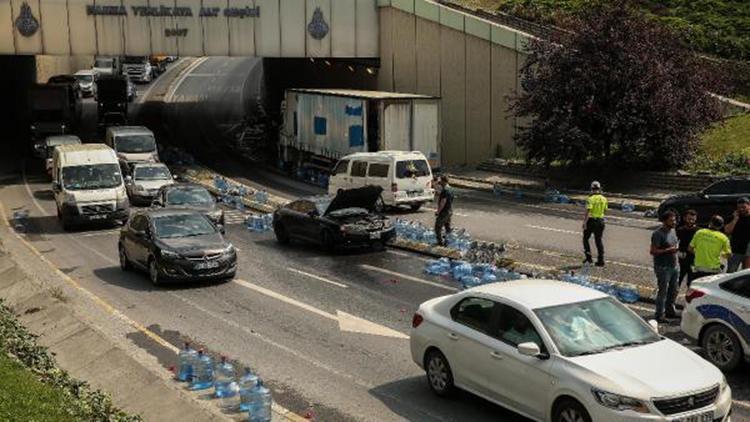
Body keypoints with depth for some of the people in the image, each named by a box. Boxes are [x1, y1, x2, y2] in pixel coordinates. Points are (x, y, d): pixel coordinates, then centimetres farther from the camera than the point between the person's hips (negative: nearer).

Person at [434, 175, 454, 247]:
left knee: (438, 227, -2)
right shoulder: (450, 189, 9)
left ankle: (441, 242, -2)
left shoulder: (445, 190, -21)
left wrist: (438, 211, -19)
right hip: (450, 211, 10)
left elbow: (443, 202, -24)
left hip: (444, 211, -10)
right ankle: (446, 240, 23)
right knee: (448, 227, 16)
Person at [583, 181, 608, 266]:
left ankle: (588, 258, 3)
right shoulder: (604, 199, 4)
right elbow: (605, 210, 12)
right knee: (599, 240, 10)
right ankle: (601, 260, 7)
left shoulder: (591, 199, -15)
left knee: (586, 239, 11)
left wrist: (585, 222, -19)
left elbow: (588, 211, -21)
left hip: (591, 221, -5)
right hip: (600, 221, 5)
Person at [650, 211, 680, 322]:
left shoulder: (673, 231, 11)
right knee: (663, 291, -4)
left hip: (674, 266, 8)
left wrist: (676, 249, 6)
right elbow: (653, 251, -20)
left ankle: (670, 311, 31)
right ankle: (659, 315, 3)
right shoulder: (658, 234, -16)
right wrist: (668, 250, -24)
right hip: (663, 267, -8)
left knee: (673, 291, 16)